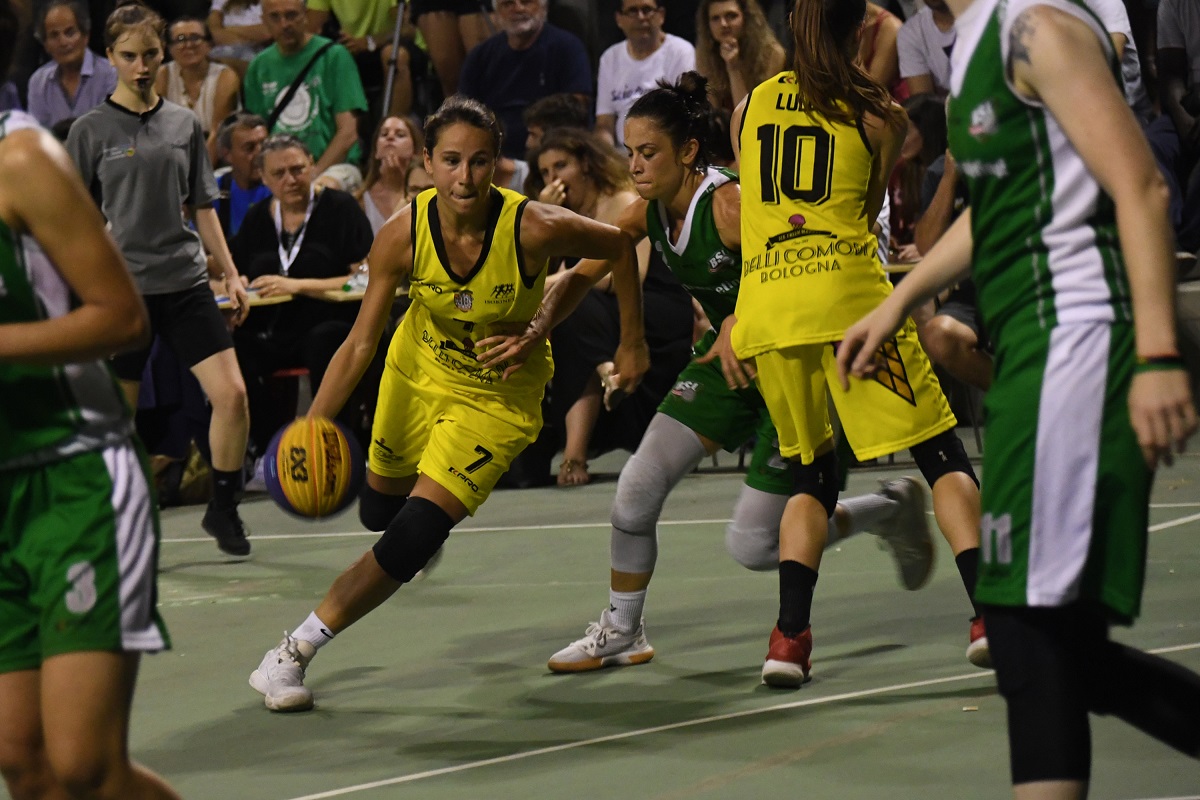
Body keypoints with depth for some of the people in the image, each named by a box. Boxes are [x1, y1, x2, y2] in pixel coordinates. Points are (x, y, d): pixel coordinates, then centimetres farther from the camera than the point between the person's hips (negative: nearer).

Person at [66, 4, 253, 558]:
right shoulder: (91, 130, -1)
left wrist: (230, 273, 11)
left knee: (231, 394, -9)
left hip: (185, 282, 3)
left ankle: (223, 511, 6)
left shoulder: (184, 123, 10)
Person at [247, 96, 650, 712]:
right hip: (418, 369, 3)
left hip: (497, 397, -3)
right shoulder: (402, 236, -24)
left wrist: (632, 344, -3)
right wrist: (313, 425, -29)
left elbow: (617, 246, -10)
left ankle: (297, 651, -6)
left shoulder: (534, 228, -31)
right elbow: (361, 342, -17)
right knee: (378, 512, 23)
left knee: (411, 540, -16)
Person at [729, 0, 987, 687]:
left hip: (764, 307, 4)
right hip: (848, 295, -4)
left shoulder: (748, 108, 15)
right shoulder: (880, 116, 6)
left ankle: (790, 634, -2)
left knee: (812, 475, 16)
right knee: (942, 451, 3)